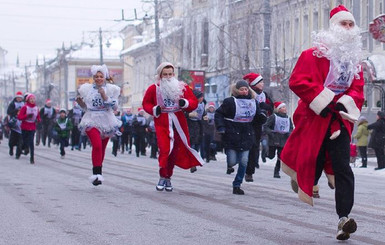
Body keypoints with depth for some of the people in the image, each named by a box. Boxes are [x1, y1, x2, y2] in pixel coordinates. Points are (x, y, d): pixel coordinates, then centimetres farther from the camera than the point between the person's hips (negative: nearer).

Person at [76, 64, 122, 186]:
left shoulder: (111, 89, 4)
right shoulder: (87, 89, 8)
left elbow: (115, 107, -3)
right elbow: (86, 107, 15)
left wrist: (105, 97, -14)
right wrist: (80, 102, -5)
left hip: (106, 121, 1)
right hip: (92, 121, -1)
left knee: (102, 148, 9)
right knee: (97, 145, -21)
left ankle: (98, 172, 26)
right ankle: (96, 173, -21)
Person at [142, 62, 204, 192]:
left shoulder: (182, 87, 4)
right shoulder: (153, 88, 1)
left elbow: (194, 102, 5)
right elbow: (146, 103, 11)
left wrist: (185, 103, -16)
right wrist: (154, 110, -9)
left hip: (179, 123, 2)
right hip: (162, 124, -2)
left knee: (175, 151, 7)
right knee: (164, 150, -15)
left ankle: (168, 178, 22)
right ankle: (163, 177, 0)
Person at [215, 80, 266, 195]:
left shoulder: (253, 102, 9)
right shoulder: (230, 101, -5)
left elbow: (259, 116, 19)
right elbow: (219, 113, -2)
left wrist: (262, 117, -4)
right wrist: (221, 127, -14)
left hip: (246, 137, 4)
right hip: (232, 136, -4)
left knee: (244, 162, -2)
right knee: (232, 161, -4)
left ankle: (237, 185, 11)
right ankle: (230, 165, 35)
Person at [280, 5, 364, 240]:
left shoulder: (354, 58, 14)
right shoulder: (314, 53, -3)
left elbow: (358, 88, 10)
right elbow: (297, 81, -12)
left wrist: (346, 103, -12)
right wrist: (325, 101, -18)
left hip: (339, 121, 3)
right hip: (314, 120, -3)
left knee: (342, 168, -11)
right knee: (311, 168, 2)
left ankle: (344, 218, -20)